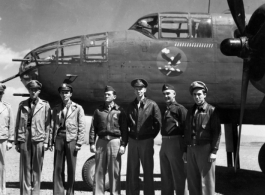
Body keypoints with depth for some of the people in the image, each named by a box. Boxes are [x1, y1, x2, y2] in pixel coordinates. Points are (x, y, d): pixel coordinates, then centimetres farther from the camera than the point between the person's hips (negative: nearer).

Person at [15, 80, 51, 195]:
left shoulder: (45, 105, 7)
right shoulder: (22, 105, 12)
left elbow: (47, 125, 4)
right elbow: (18, 124, 11)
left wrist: (46, 142, -2)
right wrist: (16, 141, 7)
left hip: (38, 140, -1)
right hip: (24, 139, 1)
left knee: (37, 168, 2)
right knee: (25, 168, 1)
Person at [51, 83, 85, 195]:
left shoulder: (78, 108, 4)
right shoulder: (56, 109, 12)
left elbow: (81, 127, 0)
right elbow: (53, 125, 12)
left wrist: (79, 143, -6)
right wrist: (52, 140, 2)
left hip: (71, 139, -2)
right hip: (59, 138, 2)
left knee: (71, 169, 3)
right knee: (57, 168, 2)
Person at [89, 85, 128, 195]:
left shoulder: (119, 111, 5)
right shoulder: (98, 111, 11)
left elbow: (124, 129, 1)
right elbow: (93, 128, 8)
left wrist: (123, 144, -7)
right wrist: (92, 143, 0)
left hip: (114, 141, -2)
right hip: (101, 141, 2)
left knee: (114, 171, -1)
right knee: (99, 170, 4)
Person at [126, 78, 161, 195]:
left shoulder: (152, 105, -4)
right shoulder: (131, 106, 9)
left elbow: (158, 123, -1)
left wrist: (151, 136, 1)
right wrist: (130, 134, 8)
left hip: (146, 141, -4)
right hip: (132, 141, 4)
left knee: (148, 171, 2)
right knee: (132, 171, 7)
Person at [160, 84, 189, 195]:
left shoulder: (180, 109, -8)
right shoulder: (166, 110, 16)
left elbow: (186, 128, -14)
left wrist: (185, 149, -19)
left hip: (176, 143, -8)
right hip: (164, 143, 8)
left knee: (179, 175, -2)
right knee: (165, 176, 15)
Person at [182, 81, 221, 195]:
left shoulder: (211, 111, -3)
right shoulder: (190, 112, 16)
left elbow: (217, 132, -8)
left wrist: (214, 151, -15)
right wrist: (185, 151, 14)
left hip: (205, 148, -6)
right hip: (191, 149, 6)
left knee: (206, 181, -3)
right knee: (192, 181, 9)